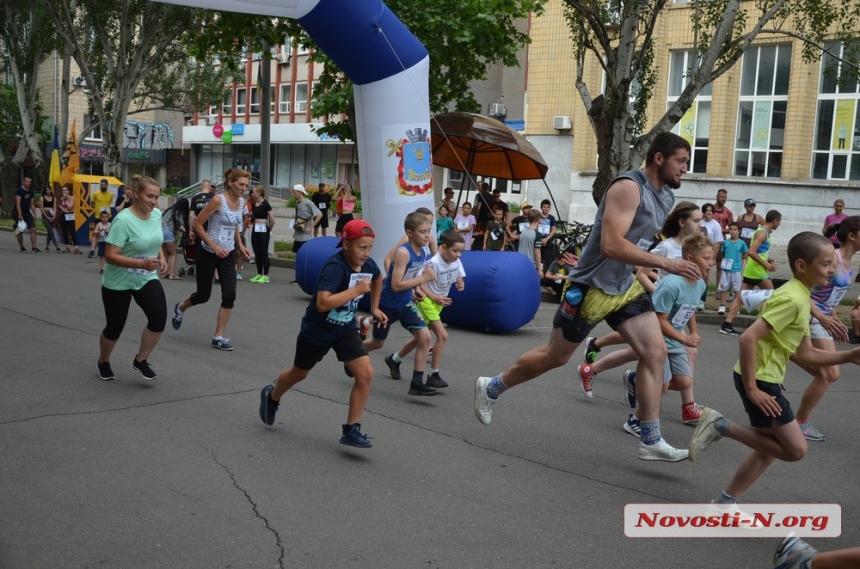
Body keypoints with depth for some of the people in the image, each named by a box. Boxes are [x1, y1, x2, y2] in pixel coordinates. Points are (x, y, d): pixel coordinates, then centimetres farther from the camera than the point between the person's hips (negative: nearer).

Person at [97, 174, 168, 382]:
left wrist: (162, 257, -1)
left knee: (159, 317, -16)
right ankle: (103, 363, 39)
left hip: (147, 279, 5)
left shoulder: (157, 215, -4)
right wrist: (142, 263, -37)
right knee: (115, 327, 8)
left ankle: (141, 361, 5)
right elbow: (110, 256, -27)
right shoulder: (123, 220, -25)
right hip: (118, 282, -5)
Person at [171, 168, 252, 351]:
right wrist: (214, 246, -21)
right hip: (208, 254, -5)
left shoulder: (242, 202, 2)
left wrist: (240, 245, 7)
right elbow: (197, 224, -16)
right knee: (203, 295, 6)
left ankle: (218, 337, 1)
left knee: (230, 295, -9)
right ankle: (180, 308, 41)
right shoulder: (218, 200, -18)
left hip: (227, 255, 5)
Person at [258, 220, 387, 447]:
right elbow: (323, 303, -42)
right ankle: (272, 397, 52)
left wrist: (374, 307, 12)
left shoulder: (368, 265, -10)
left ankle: (351, 430, -1)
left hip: (346, 329, 5)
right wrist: (356, 290, -38)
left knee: (366, 373, -13)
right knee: (299, 373, 19)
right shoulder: (335, 266, -31)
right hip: (316, 330, -5)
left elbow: (377, 279, 17)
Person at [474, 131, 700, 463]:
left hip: (625, 286, 8)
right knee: (555, 356, 6)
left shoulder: (667, 198, 8)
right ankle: (491, 388, 28)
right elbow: (611, 244, -33)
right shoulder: (628, 187, -22)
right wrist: (665, 263, -34)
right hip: (592, 287, -8)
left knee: (656, 352, -4)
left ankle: (651, 441, 2)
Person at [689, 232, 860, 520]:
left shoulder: (800, 297, 12)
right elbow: (748, 338, -28)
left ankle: (725, 503, 21)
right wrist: (752, 389, -25)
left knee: (771, 447, 16)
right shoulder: (792, 298, -19)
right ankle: (721, 426, -2)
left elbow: (806, 353, 16)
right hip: (760, 379, -10)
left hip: (765, 379, 10)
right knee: (795, 449, -5)